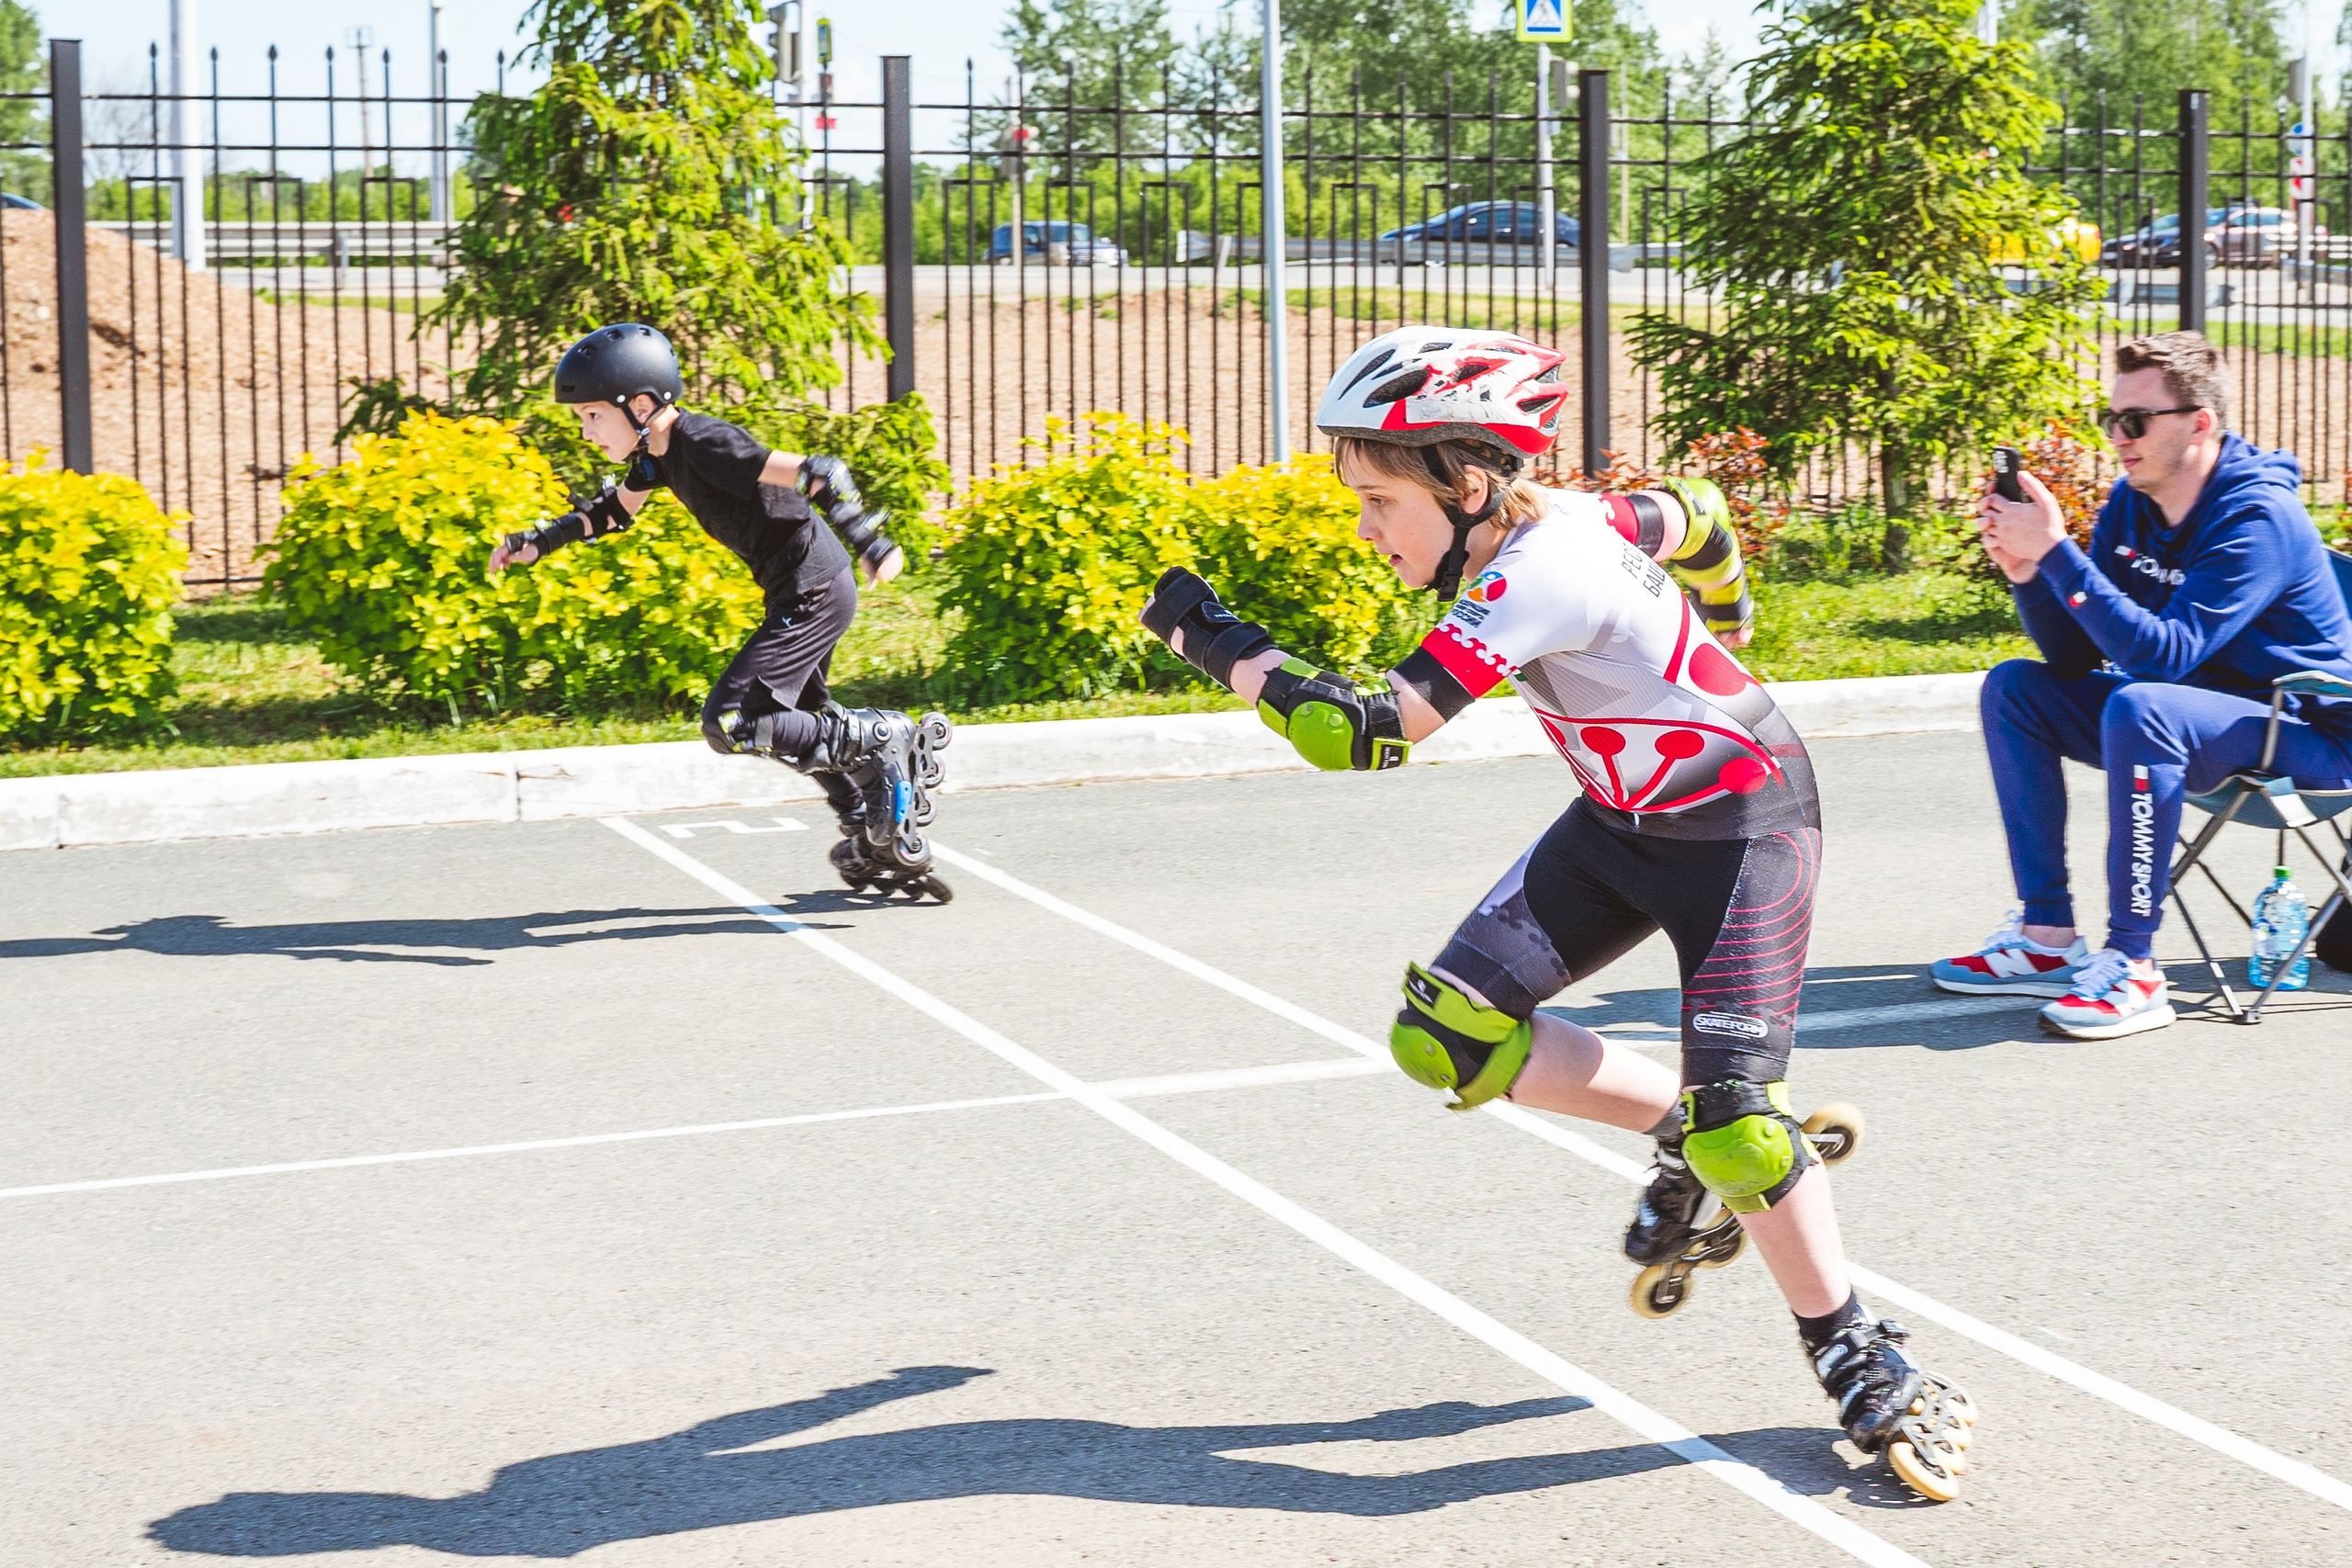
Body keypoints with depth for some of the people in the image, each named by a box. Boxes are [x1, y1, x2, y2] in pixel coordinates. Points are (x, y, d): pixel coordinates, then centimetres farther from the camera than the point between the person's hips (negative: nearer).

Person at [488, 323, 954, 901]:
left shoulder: (705, 443, -23)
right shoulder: (659, 448, 5)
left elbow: (819, 472, -29)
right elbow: (617, 508, 25)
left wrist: (869, 542, -40)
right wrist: (538, 542, 18)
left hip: (814, 592, -10)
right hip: (794, 593, 10)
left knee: (729, 722, -13)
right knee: (799, 723, 20)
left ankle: (883, 743, -6)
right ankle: (886, 847, 27)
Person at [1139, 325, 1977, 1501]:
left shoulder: (1538, 573, -32)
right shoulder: (1559, 518, -7)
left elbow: (1363, 729, -39)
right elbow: (1697, 518, 14)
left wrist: (1220, 642, -28)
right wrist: (1720, 623, 34)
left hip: (1739, 826, -9)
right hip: (1625, 822, 9)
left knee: (1734, 1129, -15)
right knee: (1447, 1031, -5)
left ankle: (1864, 1366, 7)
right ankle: (1685, 1146, 13)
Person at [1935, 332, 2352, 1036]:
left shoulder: (2258, 517, -23)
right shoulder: (2132, 503, 1)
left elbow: (2163, 653, -33)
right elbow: (2075, 656, -1)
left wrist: (2056, 552, -35)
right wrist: (2025, 570, -18)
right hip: (2187, 705, 9)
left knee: (2139, 708, -35)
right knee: (2015, 688, 2)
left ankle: (2133, 966, -29)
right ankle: (2047, 936, -2)